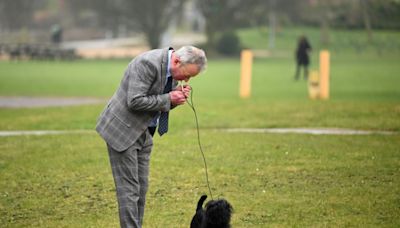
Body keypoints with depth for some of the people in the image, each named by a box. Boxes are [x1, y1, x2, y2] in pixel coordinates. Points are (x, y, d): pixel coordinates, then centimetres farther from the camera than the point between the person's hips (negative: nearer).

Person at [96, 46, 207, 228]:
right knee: (129, 188, -8)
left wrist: (178, 97, -8)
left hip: (143, 133, 9)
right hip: (123, 130, -9)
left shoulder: (172, 70, 2)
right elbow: (134, 102, -28)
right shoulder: (148, 63, -25)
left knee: (141, 187, 10)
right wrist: (168, 99, -23)